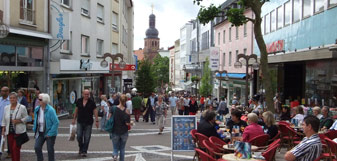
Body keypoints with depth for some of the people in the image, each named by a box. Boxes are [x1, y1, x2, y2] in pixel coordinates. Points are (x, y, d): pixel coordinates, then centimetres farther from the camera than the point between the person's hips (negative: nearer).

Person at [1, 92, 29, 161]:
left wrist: (19, 121, -17)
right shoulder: (6, 108, 9)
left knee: (15, 148, -10)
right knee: (11, 148, 7)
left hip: (18, 132, -5)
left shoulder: (22, 107, -5)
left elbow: (26, 117, -2)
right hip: (9, 132, 5)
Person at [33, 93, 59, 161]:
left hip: (49, 133, -5)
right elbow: (35, 120, 16)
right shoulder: (37, 109, 1)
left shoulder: (50, 110, -19)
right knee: (37, 147, -6)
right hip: (40, 133, 5)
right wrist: (35, 129, 8)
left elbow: (56, 122, -19)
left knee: (50, 149, 5)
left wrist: (50, 133, -19)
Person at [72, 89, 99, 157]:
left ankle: (84, 151, 12)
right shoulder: (79, 101, 4)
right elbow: (76, 110, 13)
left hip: (88, 123, -2)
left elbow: (95, 111, -3)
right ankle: (81, 148, 24)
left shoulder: (92, 102, -4)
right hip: (80, 122, 2)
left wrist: (96, 121, -8)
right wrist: (74, 119, 13)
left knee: (87, 138, 1)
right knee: (79, 136, -1)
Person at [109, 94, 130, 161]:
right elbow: (127, 123, -14)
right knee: (122, 149, 17)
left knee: (115, 148, 13)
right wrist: (131, 123, 6)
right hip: (124, 132, -1)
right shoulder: (126, 111, -13)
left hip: (115, 132, 1)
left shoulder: (113, 108, -8)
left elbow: (109, 118, -6)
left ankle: (115, 154, -18)